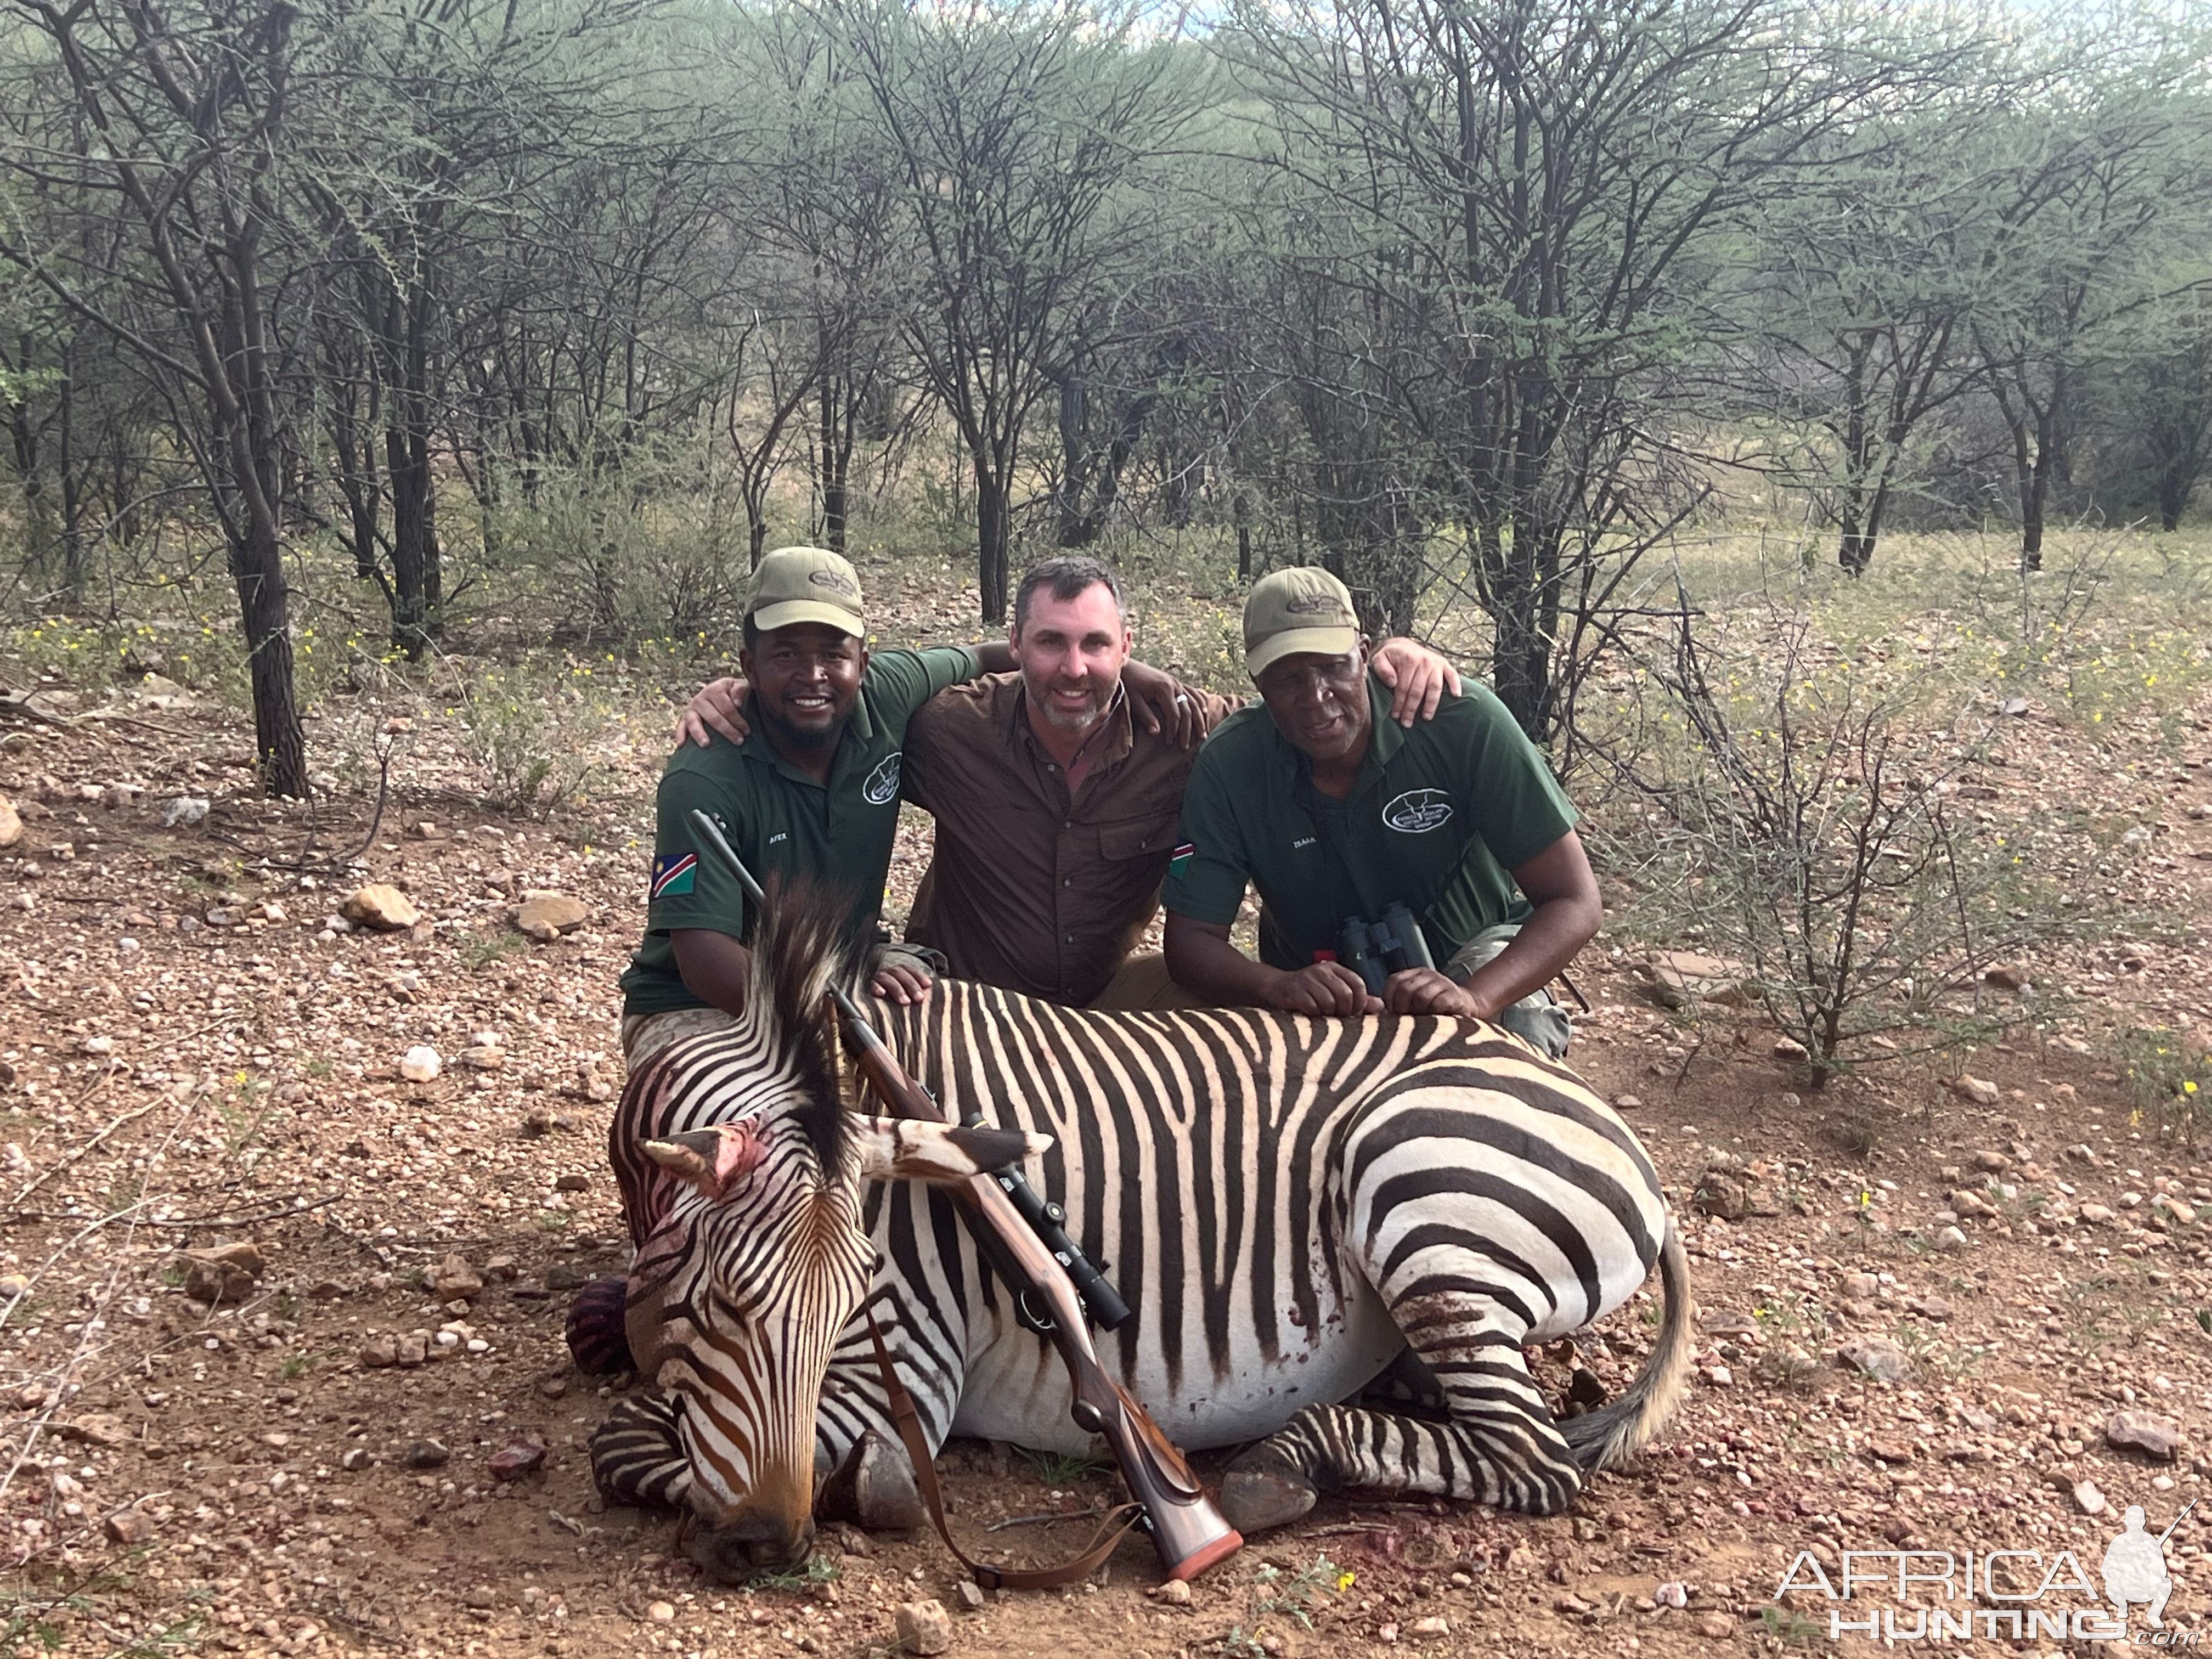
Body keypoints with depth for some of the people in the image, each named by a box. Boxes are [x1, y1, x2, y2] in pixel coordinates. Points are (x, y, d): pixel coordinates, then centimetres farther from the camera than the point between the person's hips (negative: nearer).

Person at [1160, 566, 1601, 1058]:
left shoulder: (1463, 721, -25)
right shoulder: (1227, 767, -19)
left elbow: (1575, 902, -23)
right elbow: (1191, 938, -17)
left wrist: (1475, 997, -42)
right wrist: (1277, 986, -41)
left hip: (1476, 958, -2)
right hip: (1315, 992, 2)